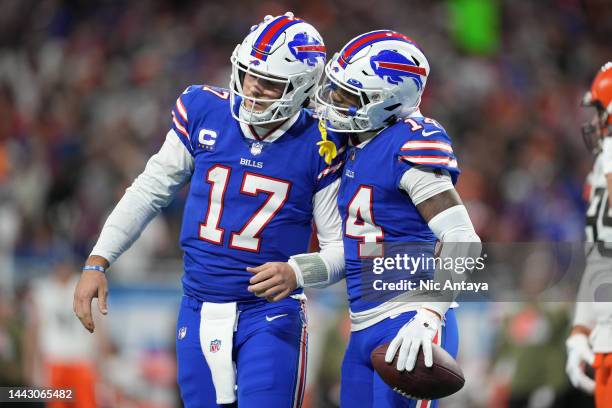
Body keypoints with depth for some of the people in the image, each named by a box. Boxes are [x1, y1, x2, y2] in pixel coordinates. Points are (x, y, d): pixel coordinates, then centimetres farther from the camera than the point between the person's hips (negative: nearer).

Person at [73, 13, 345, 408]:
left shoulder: (317, 148, -10)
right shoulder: (203, 112, -3)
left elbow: (341, 246, -4)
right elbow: (150, 191, 8)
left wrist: (296, 272, -25)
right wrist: (98, 262, 3)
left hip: (269, 313, -3)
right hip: (199, 309, 3)